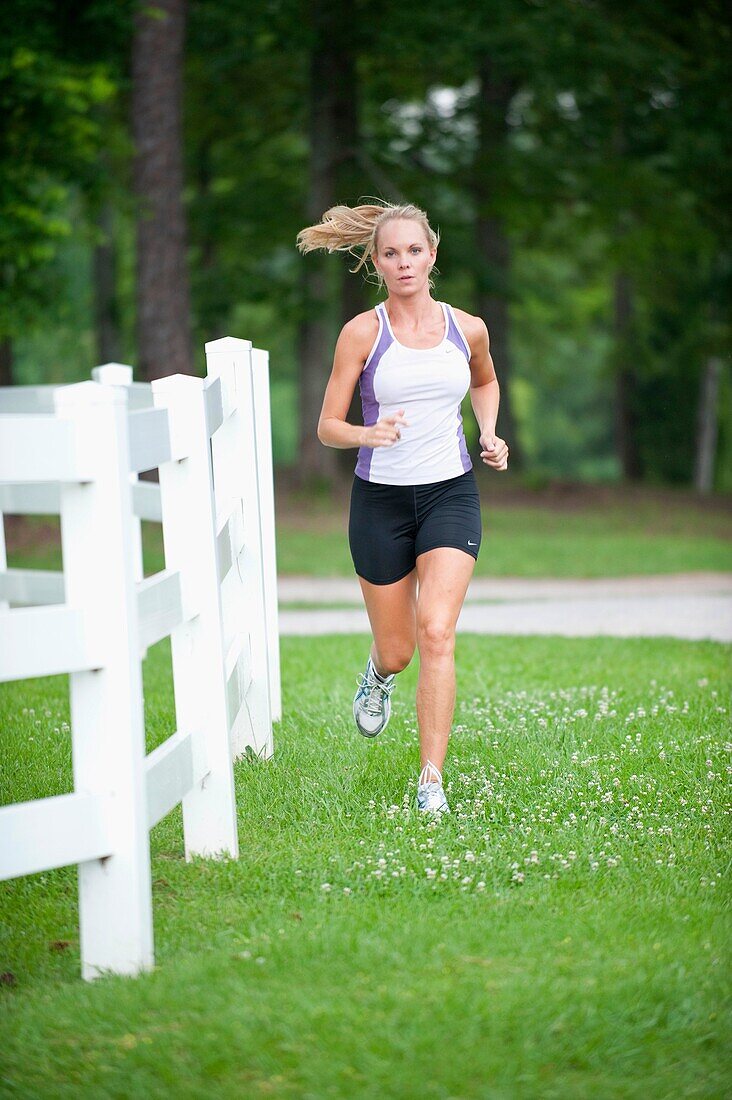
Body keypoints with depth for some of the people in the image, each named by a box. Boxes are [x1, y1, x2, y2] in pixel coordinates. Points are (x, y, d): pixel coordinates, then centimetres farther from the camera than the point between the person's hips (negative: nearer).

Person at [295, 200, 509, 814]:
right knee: (397, 652, 8)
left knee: (437, 633, -17)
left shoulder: (467, 328, 3)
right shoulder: (362, 333, -6)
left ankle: (432, 781, -14)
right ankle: (379, 673, 48)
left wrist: (490, 434, 8)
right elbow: (328, 428, -4)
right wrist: (371, 434, -25)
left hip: (451, 493, 1)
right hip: (381, 498, -1)